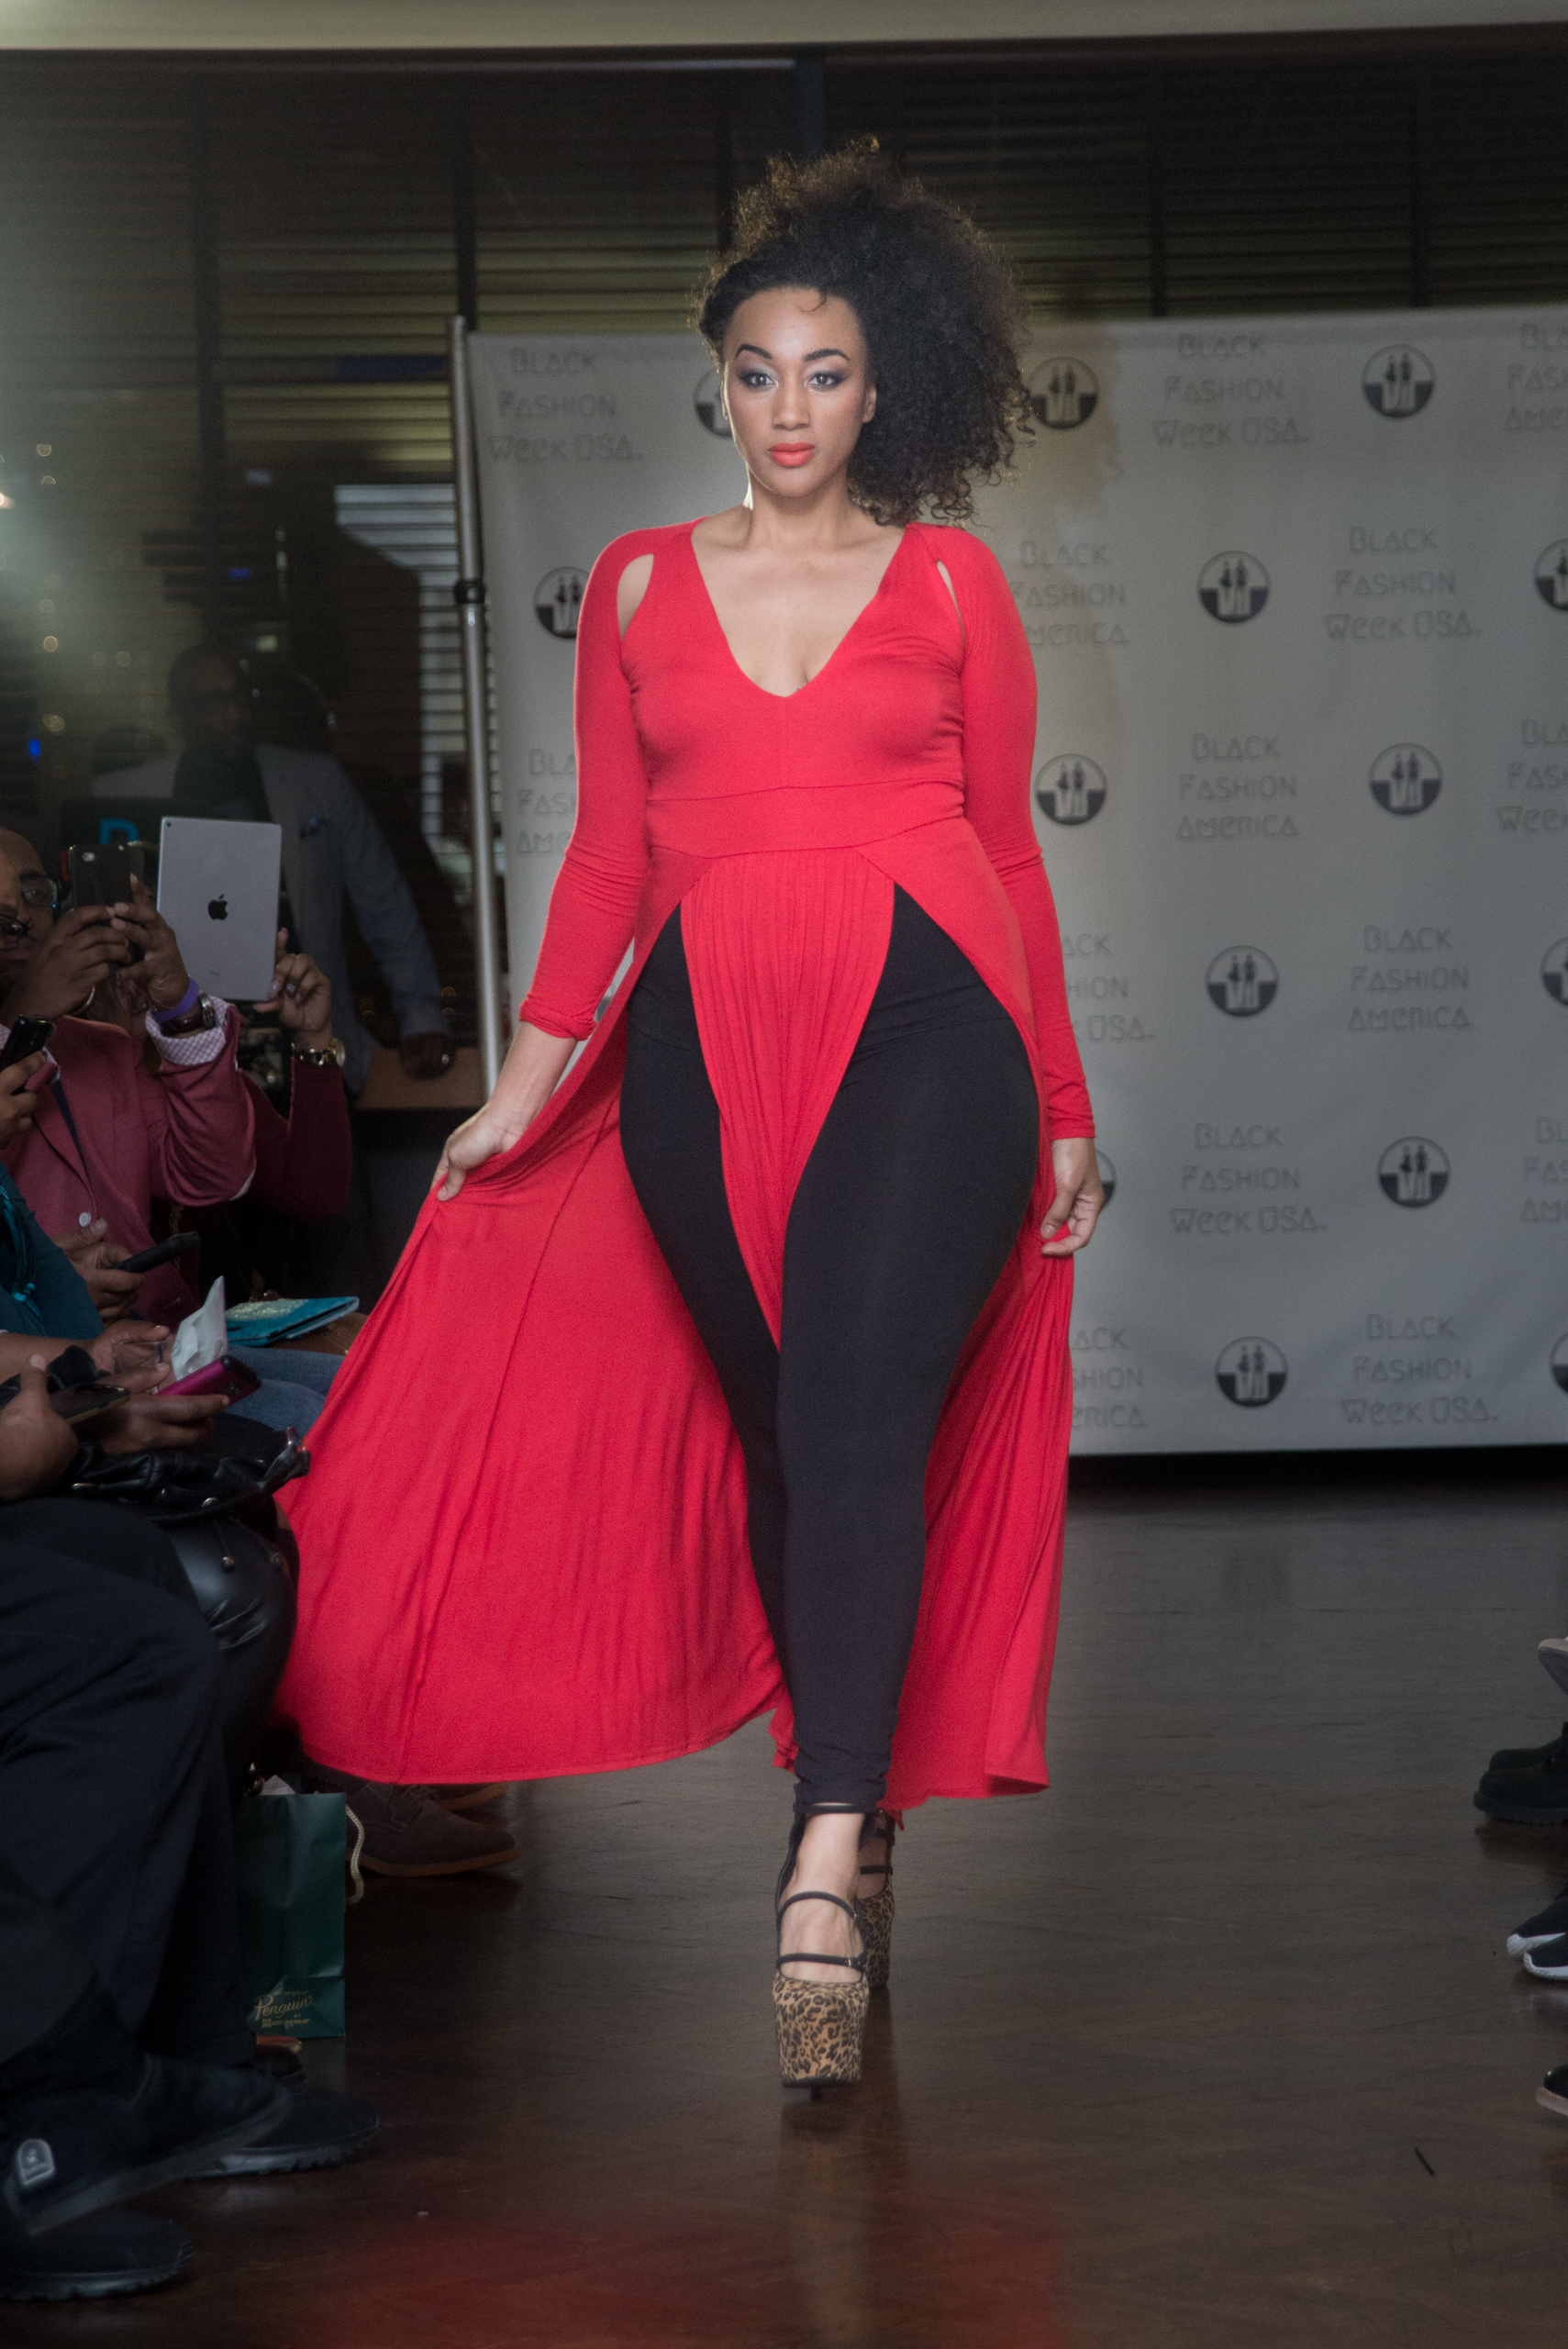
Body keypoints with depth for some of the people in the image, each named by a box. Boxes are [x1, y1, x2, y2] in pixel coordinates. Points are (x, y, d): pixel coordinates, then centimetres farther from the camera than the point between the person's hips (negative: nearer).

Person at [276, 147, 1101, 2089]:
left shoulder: (952, 583, 11)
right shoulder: (641, 586, 15)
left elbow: (1008, 849, 13)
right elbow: (609, 852, 17)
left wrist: (1064, 1107, 13)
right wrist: (529, 1074, 11)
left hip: (925, 1020, -3)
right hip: (703, 1047, 3)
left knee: (858, 1409, -18)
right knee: (774, 1421, 2)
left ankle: (826, 1861, -26)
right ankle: (857, 1788, 14)